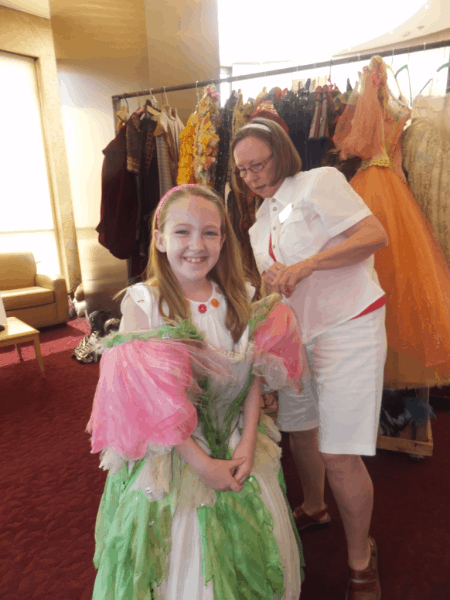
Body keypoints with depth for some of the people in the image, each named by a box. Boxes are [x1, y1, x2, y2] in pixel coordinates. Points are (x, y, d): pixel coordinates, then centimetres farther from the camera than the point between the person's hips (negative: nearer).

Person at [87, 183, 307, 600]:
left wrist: (248, 442, -9)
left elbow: (255, 376, 0)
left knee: (256, 551, 19)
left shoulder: (239, 297, -4)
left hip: (239, 446, 4)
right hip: (170, 452, -3)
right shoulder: (142, 302, -17)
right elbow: (150, 400, -16)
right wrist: (201, 463, -14)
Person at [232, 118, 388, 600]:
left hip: (347, 327, -7)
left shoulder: (318, 182, -7)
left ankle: (360, 560, 24)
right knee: (299, 429, 18)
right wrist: (270, 281, -4)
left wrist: (304, 266, -26)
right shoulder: (262, 218, 14)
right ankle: (313, 509, 48)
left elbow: (375, 235, -18)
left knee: (339, 455, -5)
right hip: (297, 332, 7)